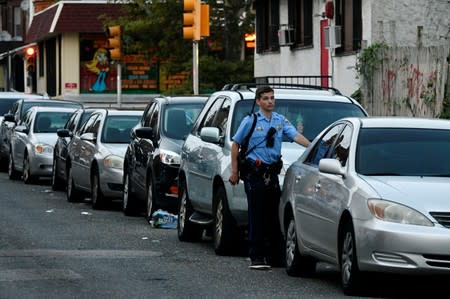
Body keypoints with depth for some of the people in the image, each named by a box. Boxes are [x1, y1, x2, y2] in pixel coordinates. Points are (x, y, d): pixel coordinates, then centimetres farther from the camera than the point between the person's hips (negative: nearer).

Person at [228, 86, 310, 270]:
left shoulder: (281, 121, 12)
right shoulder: (250, 121, 2)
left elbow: (296, 136, -1)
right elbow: (236, 144, 6)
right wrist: (234, 171, 1)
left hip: (272, 172, 4)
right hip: (255, 172, -4)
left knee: (274, 215, 5)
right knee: (257, 215, -6)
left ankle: (275, 256, 12)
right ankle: (257, 257, -3)